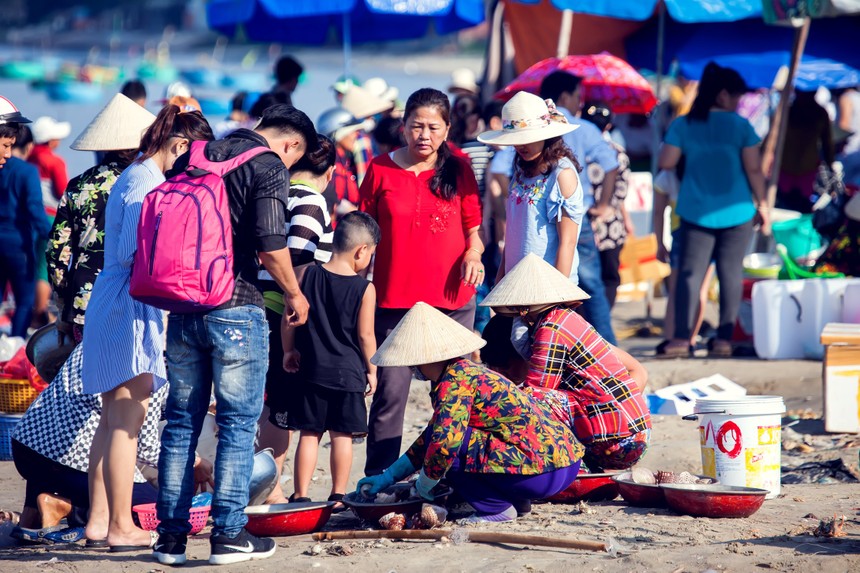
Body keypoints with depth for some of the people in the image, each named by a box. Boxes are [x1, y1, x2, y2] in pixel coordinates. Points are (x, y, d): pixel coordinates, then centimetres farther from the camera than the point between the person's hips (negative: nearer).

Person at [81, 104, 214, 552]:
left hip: (111, 302, 11)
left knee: (113, 416, 14)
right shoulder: (148, 182, -14)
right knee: (127, 419, -7)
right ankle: (121, 527, -4)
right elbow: (133, 252, -20)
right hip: (131, 307, -10)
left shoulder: (133, 176, 16)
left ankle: (99, 517, 19)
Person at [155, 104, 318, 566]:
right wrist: (294, 294, -1)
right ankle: (228, 534, 2)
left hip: (182, 307, 6)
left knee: (181, 420, 11)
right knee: (239, 423, 3)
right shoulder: (269, 167, -7)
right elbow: (271, 244, -16)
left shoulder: (191, 158, 13)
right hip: (235, 308, -6)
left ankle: (171, 536, 12)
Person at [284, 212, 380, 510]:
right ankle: (338, 495, 10)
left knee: (309, 433, 7)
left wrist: (289, 351, 17)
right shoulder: (364, 289, -10)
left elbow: (289, 321, 2)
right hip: (348, 373, -2)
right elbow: (365, 335, -8)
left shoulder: (308, 275, -2)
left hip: (310, 370, 2)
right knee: (342, 435, 6)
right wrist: (371, 370, 5)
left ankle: (301, 495, 7)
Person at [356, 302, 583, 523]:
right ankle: (514, 499, 14)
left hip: (544, 472, -10)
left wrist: (423, 486, -5)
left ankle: (497, 508, -3)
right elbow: (431, 436, 26)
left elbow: (443, 442, -24)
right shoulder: (465, 372, 17)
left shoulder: (454, 382, -13)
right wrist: (387, 478, 26)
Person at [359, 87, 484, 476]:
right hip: (394, 300, -1)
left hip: (452, 300, 1)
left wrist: (474, 254, -6)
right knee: (390, 393, -3)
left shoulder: (459, 171, 7)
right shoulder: (381, 170, 4)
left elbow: (474, 227, 14)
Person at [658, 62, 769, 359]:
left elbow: (665, 162, -4)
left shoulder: (683, 125, -1)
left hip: (696, 212, 1)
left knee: (690, 273, 2)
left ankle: (681, 337, -8)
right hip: (736, 212, -1)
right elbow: (753, 169, -5)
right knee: (731, 273, 6)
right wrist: (762, 204, 5)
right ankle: (724, 338, 4)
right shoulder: (740, 126, -4)